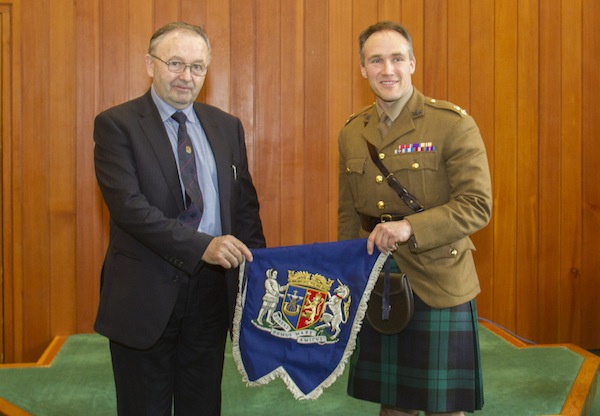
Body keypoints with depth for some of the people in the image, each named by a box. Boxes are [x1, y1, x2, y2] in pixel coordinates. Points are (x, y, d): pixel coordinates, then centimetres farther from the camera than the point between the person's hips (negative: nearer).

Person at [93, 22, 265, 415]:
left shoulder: (227, 127, 8)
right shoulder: (116, 124, -7)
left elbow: (245, 203, 10)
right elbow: (129, 204, -18)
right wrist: (201, 246, -27)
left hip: (213, 289, 4)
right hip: (145, 293, -4)